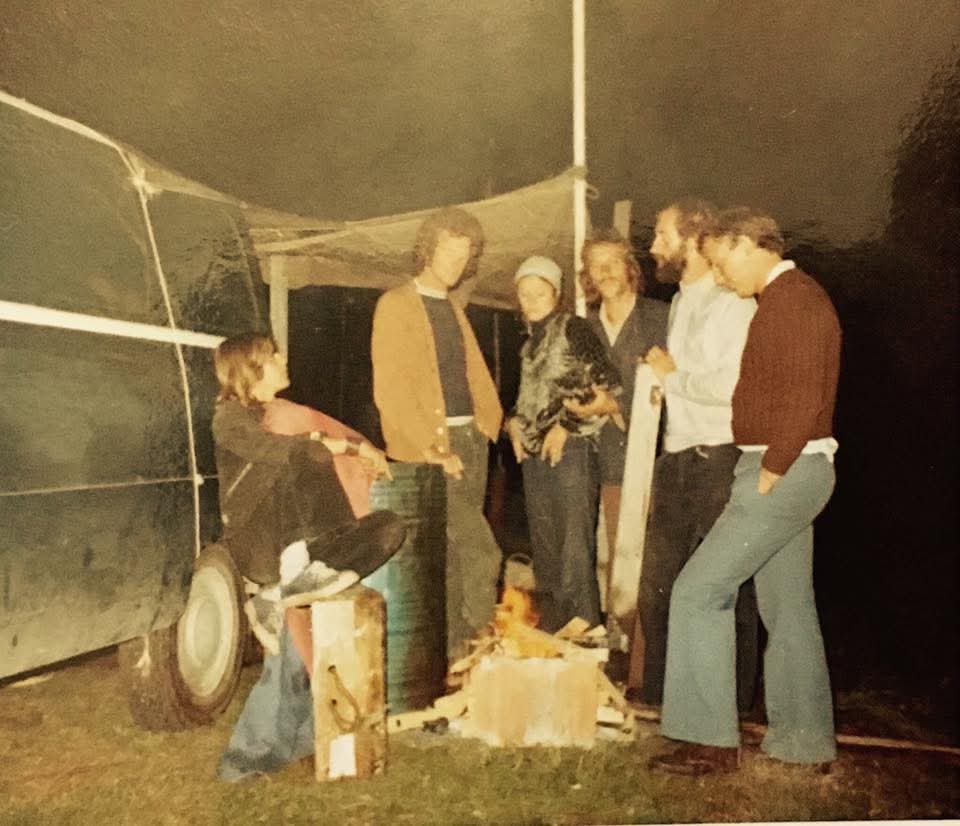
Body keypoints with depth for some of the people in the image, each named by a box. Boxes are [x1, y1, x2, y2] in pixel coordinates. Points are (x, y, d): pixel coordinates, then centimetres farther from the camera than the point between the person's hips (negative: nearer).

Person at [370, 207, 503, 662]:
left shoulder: (454, 309, 18)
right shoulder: (396, 304, -5)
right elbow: (389, 390, -12)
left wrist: (488, 422, 5)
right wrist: (430, 448, -17)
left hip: (471, 440, 7)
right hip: (430, 446, -6)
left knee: (452, 552, 10)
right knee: (479, 551, -9)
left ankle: (453, 646, 19)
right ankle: (480, 642, 5)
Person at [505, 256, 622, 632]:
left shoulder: (573, 329, -3)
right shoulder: (529, 342, 18)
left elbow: (607, 384, -11)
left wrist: (566, 425, -12)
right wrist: (514, 422, 10)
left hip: (570, 449, -7)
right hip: (533, 452, 7)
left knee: (574, 547, -8)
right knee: (543, 546, 12)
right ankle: (550, 632, 22)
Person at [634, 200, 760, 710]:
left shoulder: (732, 303, -11)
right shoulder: (679, 301, 18)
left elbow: (731, 384, -23)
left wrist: (672, 376, -10)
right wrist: (664, 382, 7)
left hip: (719, 459, -9)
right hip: (676, 458, 9)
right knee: (658, 581, 13)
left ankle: (730, 704, 19)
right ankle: (659, 693, 28)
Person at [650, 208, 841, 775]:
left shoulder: (793, 299, -14)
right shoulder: (784, 298, 17)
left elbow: (805, 398, -23)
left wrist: (770, 472, -19)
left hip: (784, 472, -11)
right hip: (788, 473, 11)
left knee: (699, 591, -9)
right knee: (789, 605, 15)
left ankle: (710, 739, -1)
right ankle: (806, 741, 26)